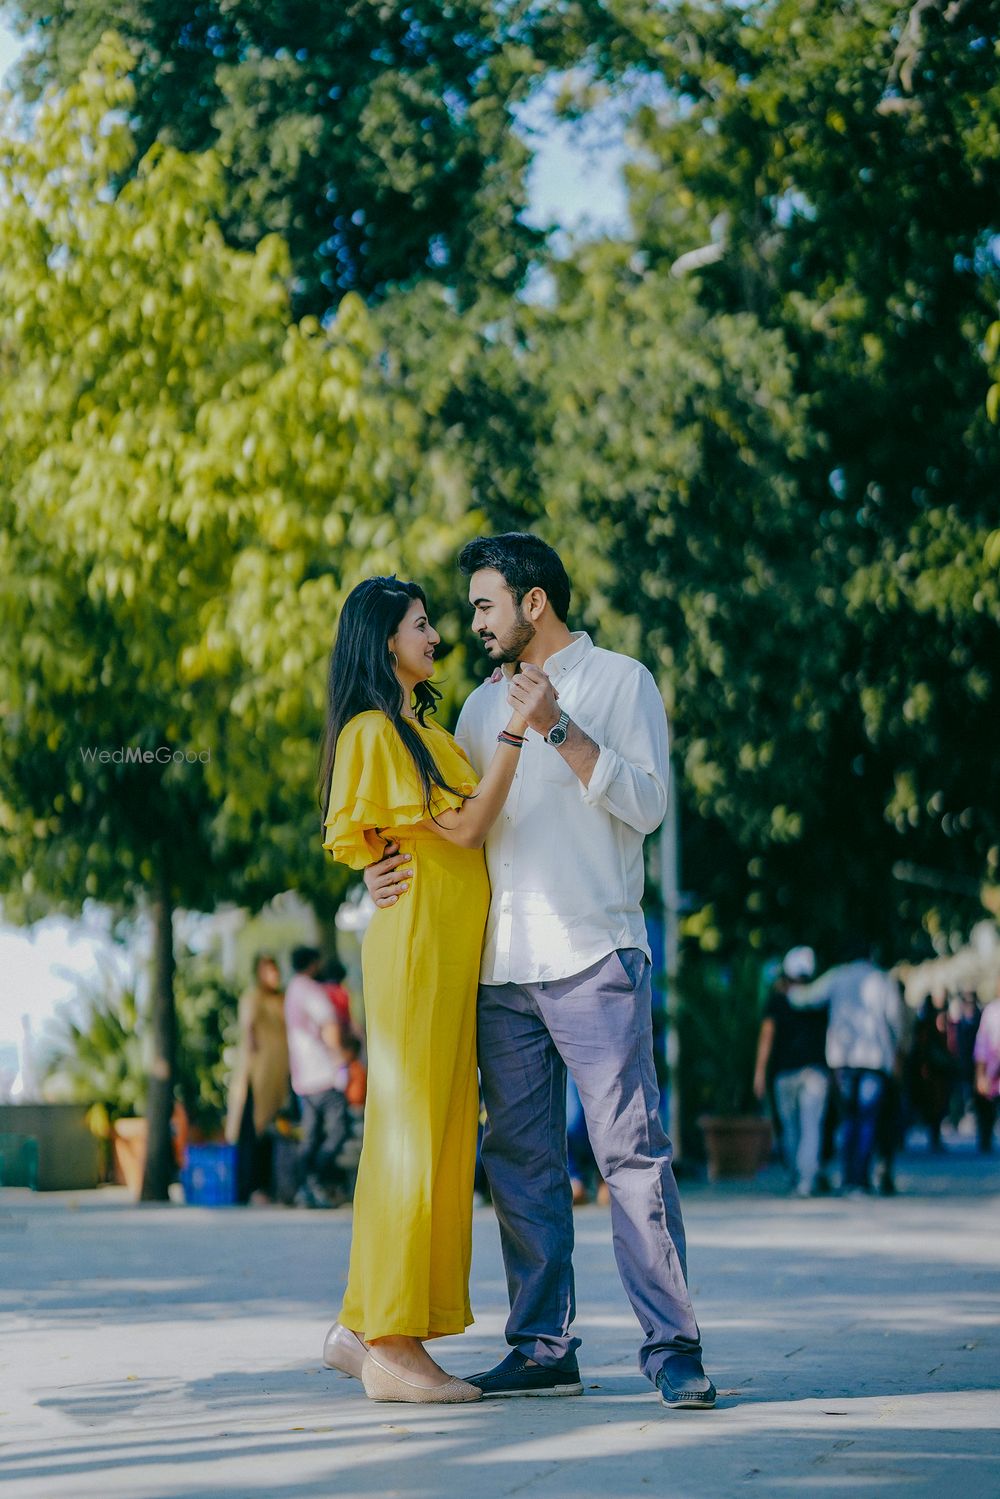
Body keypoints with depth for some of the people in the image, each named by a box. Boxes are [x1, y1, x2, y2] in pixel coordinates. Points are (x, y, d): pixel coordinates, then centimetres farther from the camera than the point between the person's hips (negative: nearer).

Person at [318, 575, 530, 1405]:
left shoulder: (424, 727, 20)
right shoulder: (374, 733, -9)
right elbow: (464, 827, -15)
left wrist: (513, 718, 20)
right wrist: (514, 730, -19)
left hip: (456, 952, 9)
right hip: (414, 941, -9)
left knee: (434, 1138, 8)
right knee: (410, 1135, -9)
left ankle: (365, 1328, 12)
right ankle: (389, 1346, -8)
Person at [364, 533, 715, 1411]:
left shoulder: (619, 682, 4)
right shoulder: (485, 704, 20)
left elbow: (647, 803, -7)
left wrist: (559, 729, -15)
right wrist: (390, 865, 0)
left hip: (594, 956, -6)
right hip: (503, 966, 6)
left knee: (632, 1149, -10)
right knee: (520, 1161, 5)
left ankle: (673, 1347, -9)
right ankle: (543, 1348, 11)